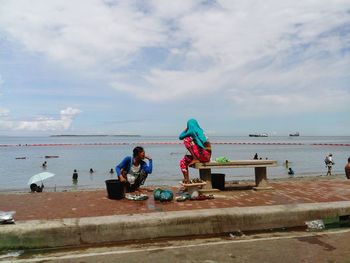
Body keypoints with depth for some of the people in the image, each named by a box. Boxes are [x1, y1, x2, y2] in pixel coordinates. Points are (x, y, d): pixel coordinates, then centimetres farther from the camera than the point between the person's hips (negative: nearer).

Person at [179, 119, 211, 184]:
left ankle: (195, 159, -11)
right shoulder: (200, 130, 20)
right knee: (183, 161, 13)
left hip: (204, 155, -9)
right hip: (206, 156, 9)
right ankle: (187, 181, 12)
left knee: (186, 139, -13)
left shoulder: (192, 131, -6)